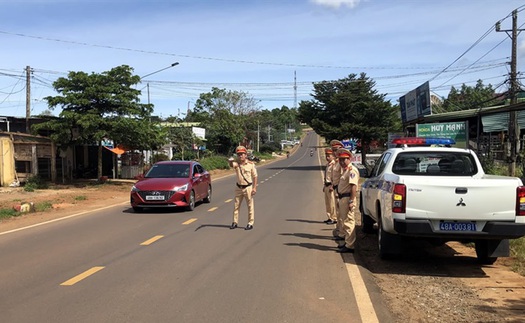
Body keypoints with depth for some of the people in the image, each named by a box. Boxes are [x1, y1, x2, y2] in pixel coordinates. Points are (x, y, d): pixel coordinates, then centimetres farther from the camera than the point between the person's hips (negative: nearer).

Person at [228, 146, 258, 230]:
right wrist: (230, 161, -50)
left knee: (250, 206, 4)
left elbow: (255, 176, -4)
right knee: (236, 206, 11)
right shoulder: (236, 164, -2)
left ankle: (250, 223, 11)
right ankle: (235, 222, 22)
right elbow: (231, 165, -25)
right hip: (239, 188, 3)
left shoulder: (251, 164, -7)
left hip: (248, 187, -3)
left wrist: (254, 187, -10)